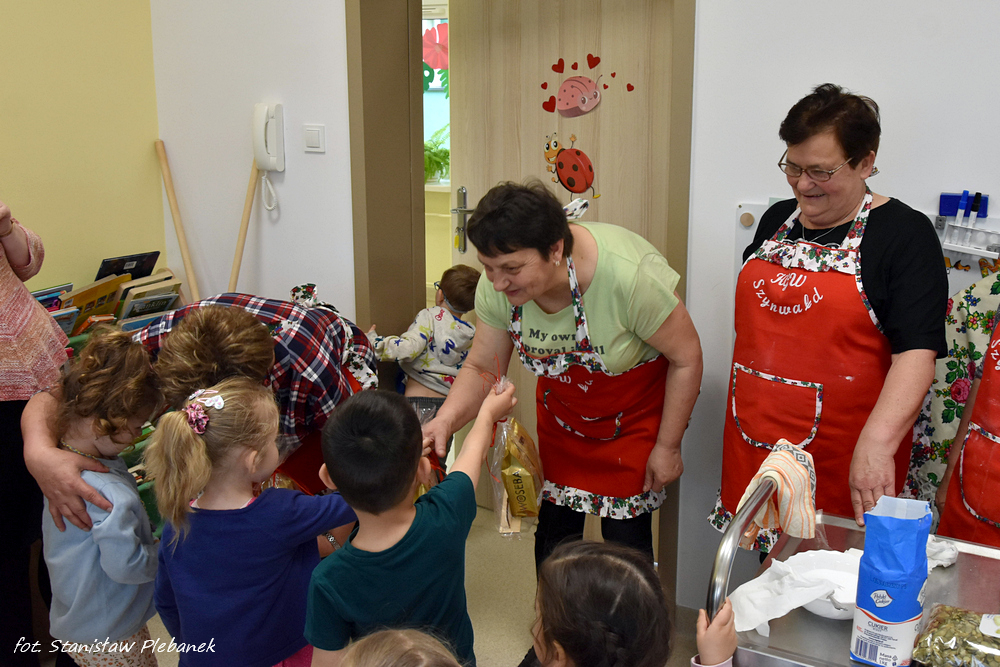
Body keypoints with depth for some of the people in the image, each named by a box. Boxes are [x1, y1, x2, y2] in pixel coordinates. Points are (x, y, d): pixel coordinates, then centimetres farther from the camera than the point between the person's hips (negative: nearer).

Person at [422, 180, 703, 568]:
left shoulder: (628, 273, -37)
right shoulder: (497, 286, -23)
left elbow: (686, 358, -22)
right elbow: (481, 368, -9)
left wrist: (668, 447, -13)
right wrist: (445, 420, -28)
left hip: (635, 413, -4)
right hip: (562, 411, 4)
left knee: (625, 537, -1)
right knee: (553, 527, 10)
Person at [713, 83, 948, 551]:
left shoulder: (904, 234, -10)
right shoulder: (777, 220, 9)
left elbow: (917, 352, -21)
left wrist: (877, 444, -32)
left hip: (840, 459, -5)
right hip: (756, 441, 5)